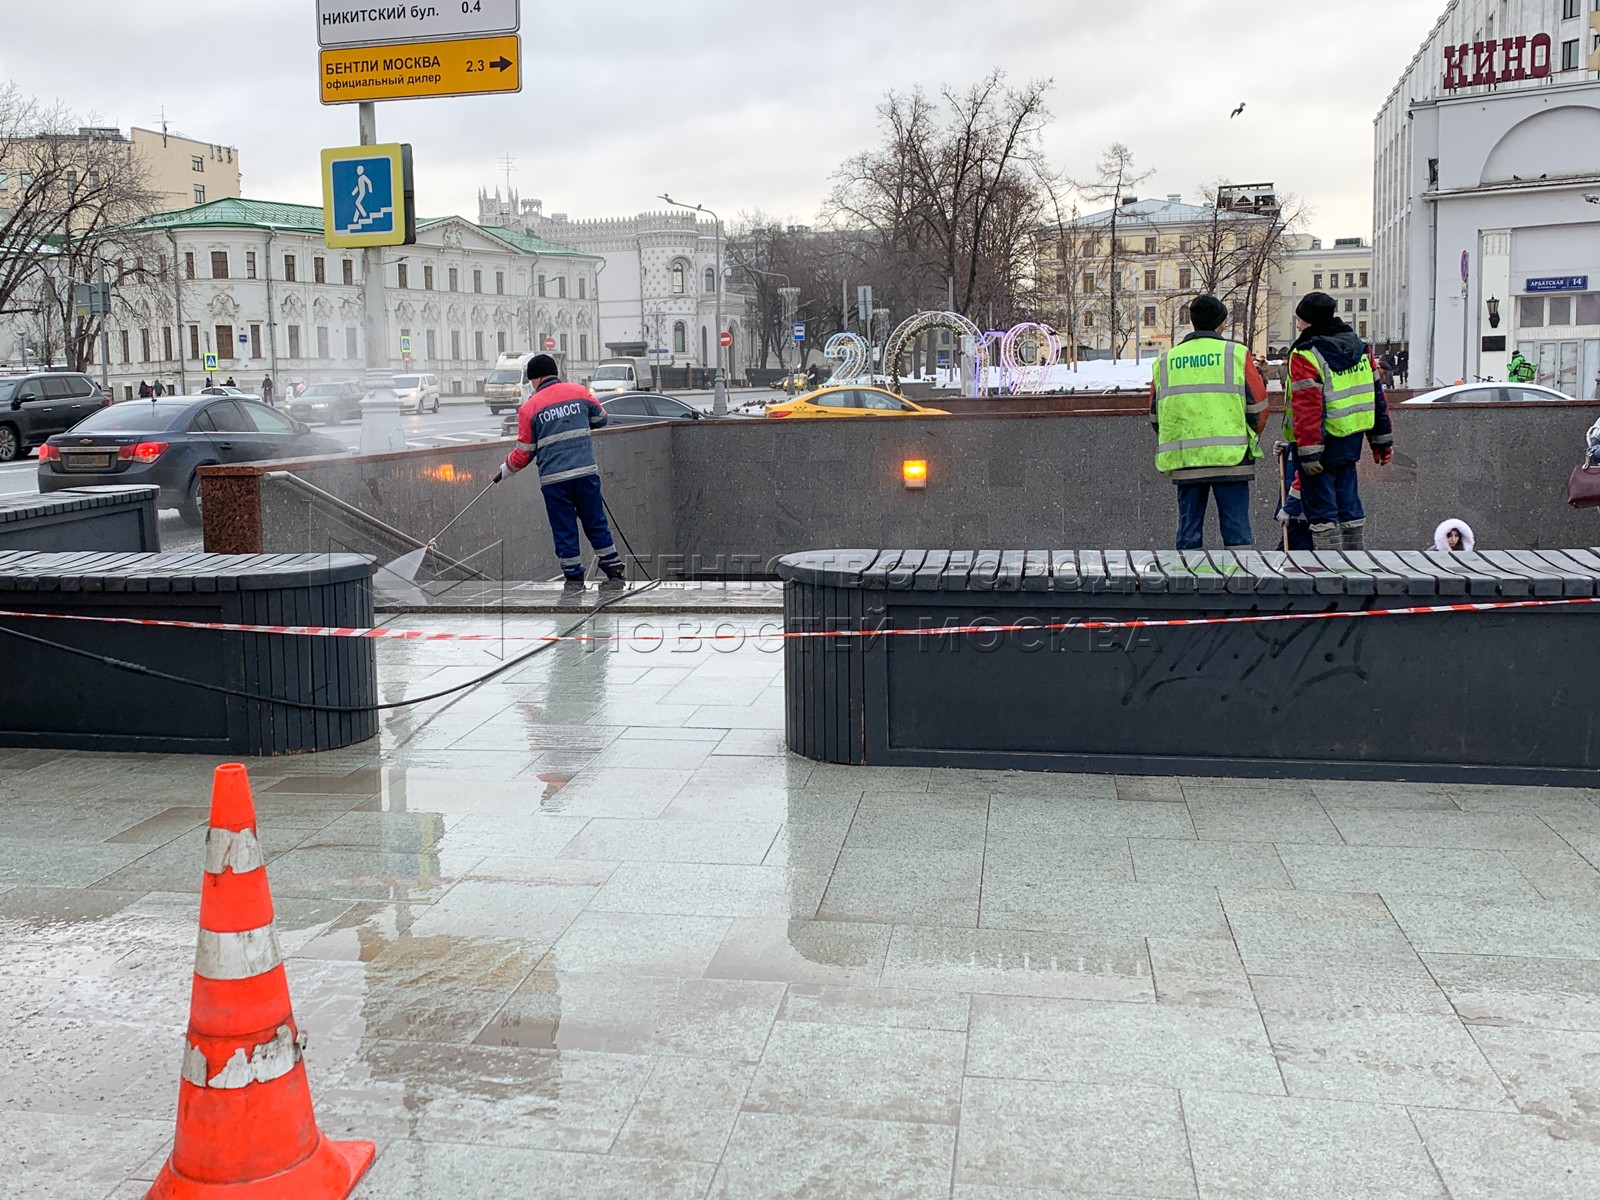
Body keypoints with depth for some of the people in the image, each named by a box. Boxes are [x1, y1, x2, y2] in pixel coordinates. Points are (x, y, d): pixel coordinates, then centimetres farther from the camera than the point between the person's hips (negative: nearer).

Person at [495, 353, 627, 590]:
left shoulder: (529, 407, -1)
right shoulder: (579, 392, 5)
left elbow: (524, 453, 1)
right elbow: (600, 418, 20)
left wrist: (504, 471, 18)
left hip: (553, 478, -2)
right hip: (586, 472, 3)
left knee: (564, 530, 7)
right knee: (596, 524, 11)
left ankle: (574, 577, 11)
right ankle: (614, 572, 12)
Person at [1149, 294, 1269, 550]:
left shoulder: (1165, 361, 10)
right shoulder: (1237, 354, 1)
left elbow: (1155, 416, 15)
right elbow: (1258, 405, 2)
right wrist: (1250, 438, 19)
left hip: (1183, 461, 3)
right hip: (1230, 458, -3)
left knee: (1189, 529, 7)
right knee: (1236, 528, 1)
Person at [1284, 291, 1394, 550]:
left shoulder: (1305, 355, -14)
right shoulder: (1360, 347, 11)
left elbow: (1307, 407, -22)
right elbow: (1376, 395, 14)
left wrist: (1308, 452, -23)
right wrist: (1382, 440, 20)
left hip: (1321, 443, -8)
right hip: (1351, 440, 8)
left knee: (1321, 510, -2)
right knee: (1349, 504, 15)